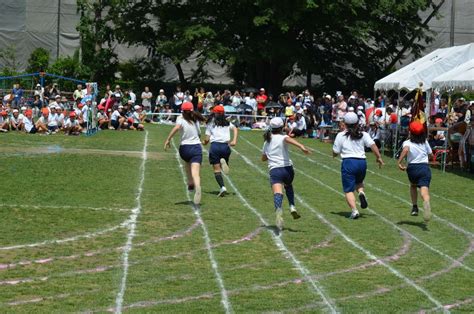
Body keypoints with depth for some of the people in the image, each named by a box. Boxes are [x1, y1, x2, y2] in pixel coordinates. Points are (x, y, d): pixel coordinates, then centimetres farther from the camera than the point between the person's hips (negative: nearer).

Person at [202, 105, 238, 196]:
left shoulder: (210, 124, 9)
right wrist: (234, 140, -9)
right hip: (226, 146, 2)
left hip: (215, 145, -2)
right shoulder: (227, 123, 16)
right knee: (224, 167, 17)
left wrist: (204, 142, 27)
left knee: (217, 169, -2)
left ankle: (222, 187, -21)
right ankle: (224, 162, -20)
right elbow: (235, 129, -1)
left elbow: (207, 139, 6)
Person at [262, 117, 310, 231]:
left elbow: (263, 158, 33)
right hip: (287, 168, -1)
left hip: (274, 170, 1)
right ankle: (292, 207, 14)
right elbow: (289, 139, -23)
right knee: (288, 185, 31)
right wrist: (301, 146, -39)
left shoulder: (267, 142, 19)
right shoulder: (282, 138, 3)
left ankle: (279, 212, -47)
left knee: (277, 193, -19)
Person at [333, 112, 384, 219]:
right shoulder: (363, 134, 8)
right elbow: (373, 145, -6)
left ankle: (354, 210, -18)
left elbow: (335, 153, 4)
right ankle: (361, 193, -3)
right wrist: (379, 157, -3)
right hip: (362, 162, 3)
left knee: (349, 190, 0)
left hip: (348, 162, -3)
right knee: (359, 182, 30)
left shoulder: (341, 135, 2)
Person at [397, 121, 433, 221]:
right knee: (424, 190, -17)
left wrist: (399, 162, -22)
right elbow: (431, 155, 21)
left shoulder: (407, 143, 2)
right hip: (425, 167, 0)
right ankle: (426, 202, -51)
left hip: (412, 168, 0)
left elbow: (405, 150, -22)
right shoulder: (425, 142, 13)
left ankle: (414, 207, 30)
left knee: (413, 186, 31)